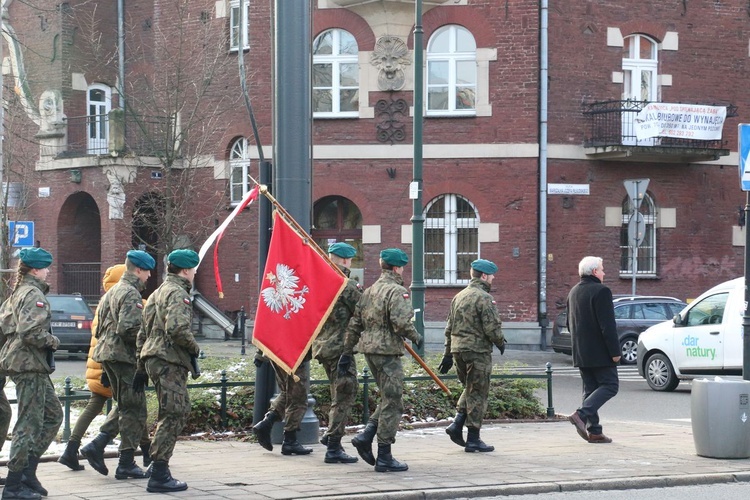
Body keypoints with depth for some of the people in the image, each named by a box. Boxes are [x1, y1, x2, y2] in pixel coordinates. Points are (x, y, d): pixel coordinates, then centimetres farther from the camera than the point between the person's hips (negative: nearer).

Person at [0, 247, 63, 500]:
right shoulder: (33, 294, -14)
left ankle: (28, 471, 17)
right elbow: (30, 331, -28)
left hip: (32, 365, 10)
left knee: (53, 415, 17)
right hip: (29, 365, -10)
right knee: (30, 424, -6)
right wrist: (52, 341, -12)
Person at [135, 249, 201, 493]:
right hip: (169, 361, -10)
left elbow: (143, 333, 24)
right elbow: (177, 329, -26)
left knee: (179, 411, 19)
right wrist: (195, 349, -9)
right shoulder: (177, 293, -10)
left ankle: (158, 466, 24)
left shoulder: (158, 293, 22)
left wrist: (141, 368, 25)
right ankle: (159, 476, -11)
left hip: (154, 359, 10)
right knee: (173, 415, -9)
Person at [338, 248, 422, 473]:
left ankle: (365, 437, 7)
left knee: (388, 399, 20)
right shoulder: (397, 291, -11)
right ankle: (384, 458, 1)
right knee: (392, 403, -1)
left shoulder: (369, 291, 14)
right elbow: (401, 322, -24)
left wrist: (347, 352, 17)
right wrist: (415, 336, -5)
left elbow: (354, 324, 14)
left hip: (369, 350, 8)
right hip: (388, 352, -8)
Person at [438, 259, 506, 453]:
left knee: (470, 389, 22)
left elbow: (449, 328, 18)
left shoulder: (458, 297, 15)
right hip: (477, 351, -8)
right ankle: (473, 439, 3)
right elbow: (492, 327, -16)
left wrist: (448, 355, 22)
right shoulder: (484, 298, -11)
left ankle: (457, 424, 6)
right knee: (477, 394, 0)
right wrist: (501, 343, 3)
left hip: (457, 350, 8)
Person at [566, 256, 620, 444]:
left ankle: (594, 430, 8)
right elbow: (608, 326, -19)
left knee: (590, 389, 11)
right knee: (610, 385, -2)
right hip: (599, 352, -8)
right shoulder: (601, 291, -14)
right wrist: (615, 351, -16)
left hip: (581, 353, 9)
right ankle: (581, 415, -18)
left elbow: (570, 323, 19)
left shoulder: (574, 292, 13)